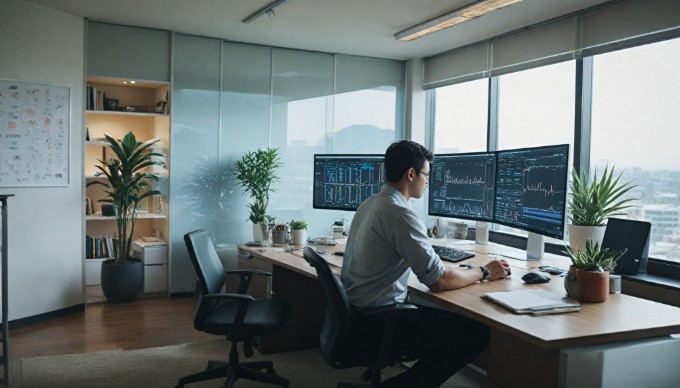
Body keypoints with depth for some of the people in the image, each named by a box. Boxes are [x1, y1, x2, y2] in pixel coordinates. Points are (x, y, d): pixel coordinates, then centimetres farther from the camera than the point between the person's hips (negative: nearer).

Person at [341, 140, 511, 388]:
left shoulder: (370, 204, 9)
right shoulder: (401, 213, -20)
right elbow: (439, 281, -20)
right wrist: (485, 272, -4)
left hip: (355, 312, 10)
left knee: (443, 316, 22)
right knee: (476, 334, -7)